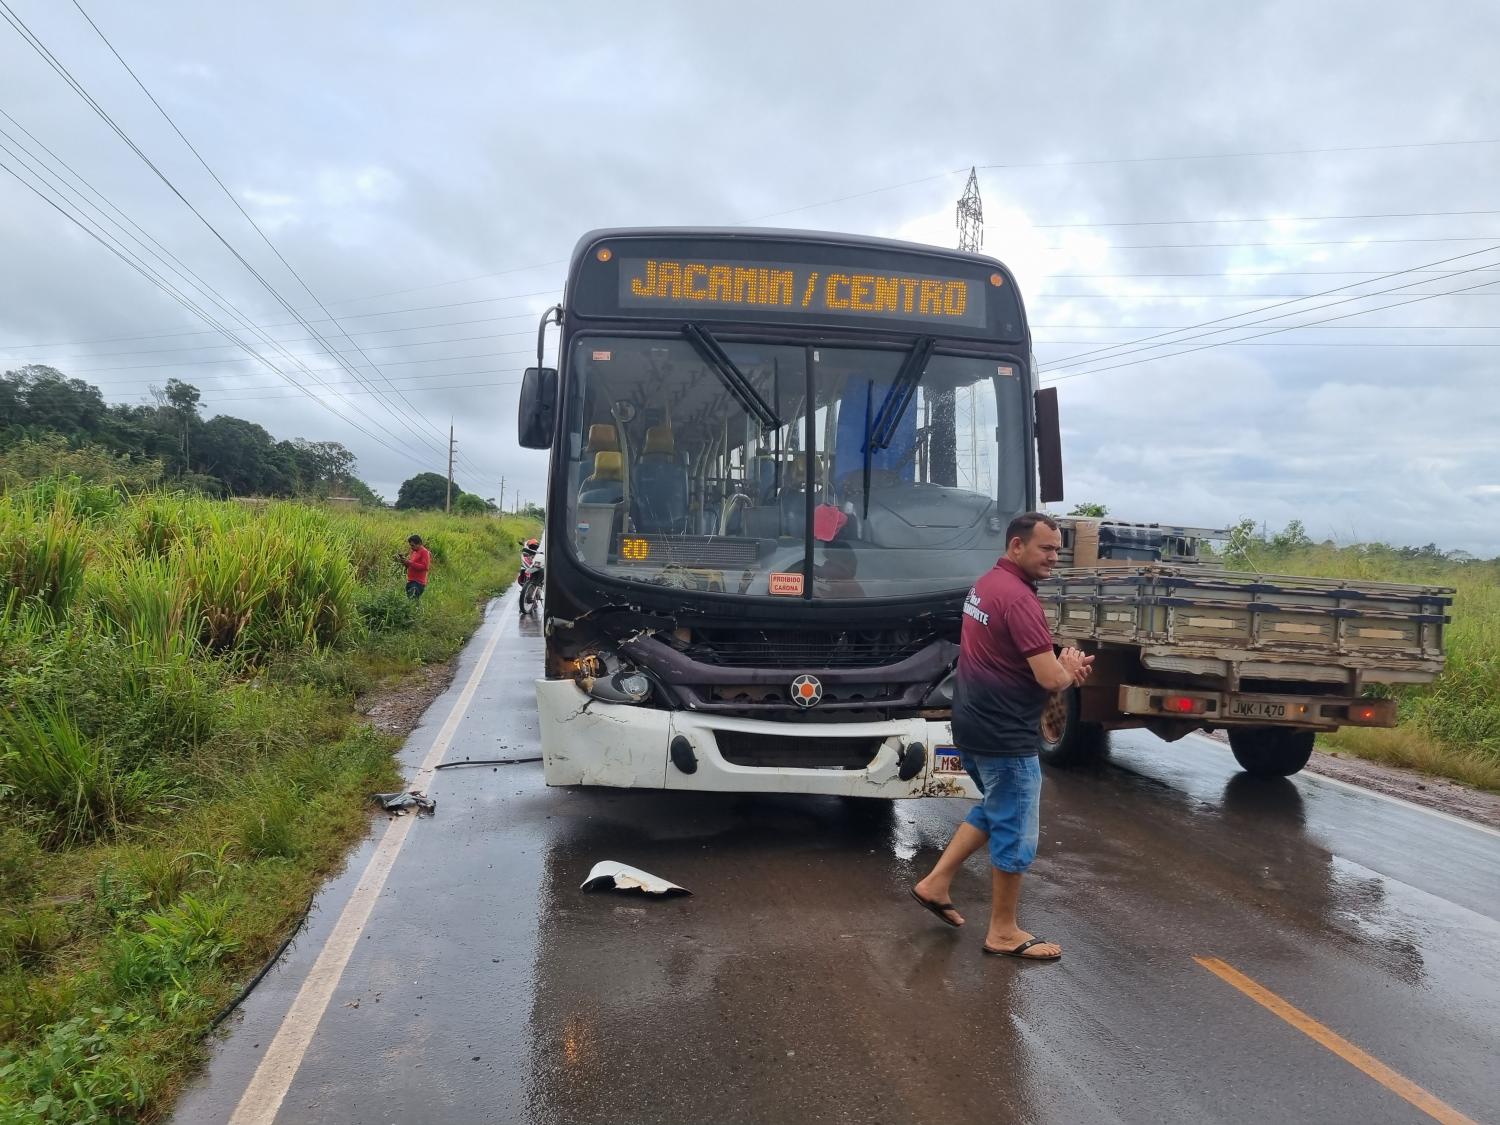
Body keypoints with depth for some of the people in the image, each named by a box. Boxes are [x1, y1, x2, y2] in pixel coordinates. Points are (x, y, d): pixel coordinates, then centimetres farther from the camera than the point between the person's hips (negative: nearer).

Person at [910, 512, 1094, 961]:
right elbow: (1050, 678, -25)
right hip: (1005, 733, -10)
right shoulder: (1019, 598, -22)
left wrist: (1064, 666, 5)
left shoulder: (986, 585, 10)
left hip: (975, 723, 10)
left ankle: (937, 883, 28)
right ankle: (1003, 932, 17)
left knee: (994, 810, 26)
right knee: (1015, 832, 4)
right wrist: (1069, 667, -1)